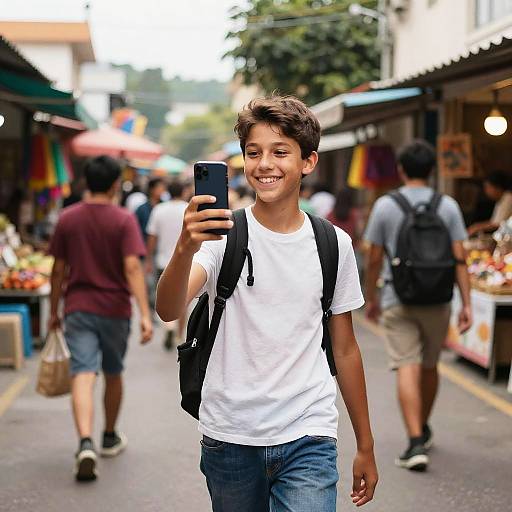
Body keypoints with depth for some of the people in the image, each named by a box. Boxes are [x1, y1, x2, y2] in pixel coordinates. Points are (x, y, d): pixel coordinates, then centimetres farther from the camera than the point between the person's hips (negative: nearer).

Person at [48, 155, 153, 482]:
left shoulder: (67, 218, 1)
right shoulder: (124, 220, -8)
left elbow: (58, 270, 5)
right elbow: (132, 268, -18)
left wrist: (54, 311, 15)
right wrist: (145, 314, -20)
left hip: (77, 308, 1)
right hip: (114, 309, -1)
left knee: (83, 375, -7)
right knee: (113, 374, 18)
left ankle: (86, 444, -25)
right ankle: (110, 439, 33)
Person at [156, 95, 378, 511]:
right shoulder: (221, 233, -5)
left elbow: (345, 349, 12)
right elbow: (168, 310, -22)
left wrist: (365, 447, 15)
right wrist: (186, 248, -42)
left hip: (308, 439, 1)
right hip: (229, 436, 0)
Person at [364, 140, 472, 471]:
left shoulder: (385, 206, -3)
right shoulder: (448, 206, 0)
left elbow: (374, 259, -1)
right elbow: (459, 258, -4)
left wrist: (371, 298, 12)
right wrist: (467, 304, -1)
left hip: (398, 300, -2)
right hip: (437, 300, 2)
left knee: (407, 368, -5)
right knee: (430, 367, 18)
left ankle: (416, 442, -15)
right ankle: (423, 429, 36)